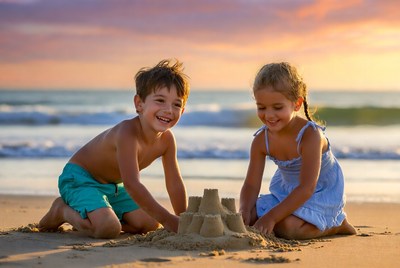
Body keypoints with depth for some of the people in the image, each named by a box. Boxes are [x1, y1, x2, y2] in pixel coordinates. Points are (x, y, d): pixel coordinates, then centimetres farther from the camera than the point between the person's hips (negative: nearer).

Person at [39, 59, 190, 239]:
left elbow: (175, 183, 1)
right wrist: (167, 219, -39)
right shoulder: (127, 132, -34)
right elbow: (132, 184, -40)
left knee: (150, 224, 1)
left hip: (112, 186, 9)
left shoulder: (166, 139, -9)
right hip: (78, 178, -9)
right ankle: (63, 210, -1)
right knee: (109, 228, -30)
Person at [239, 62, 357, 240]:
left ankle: (336, 224, -2)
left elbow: (307, 188, -33)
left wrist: (272, 216, -38)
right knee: (251, 219, -9)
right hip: (286, 191, 7)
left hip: (321, 194, -7)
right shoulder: (261, 140, -13)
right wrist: (245, 212, -33)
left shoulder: (310, 135, -31)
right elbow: (251, 185, -11)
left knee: (288, 227, -31)